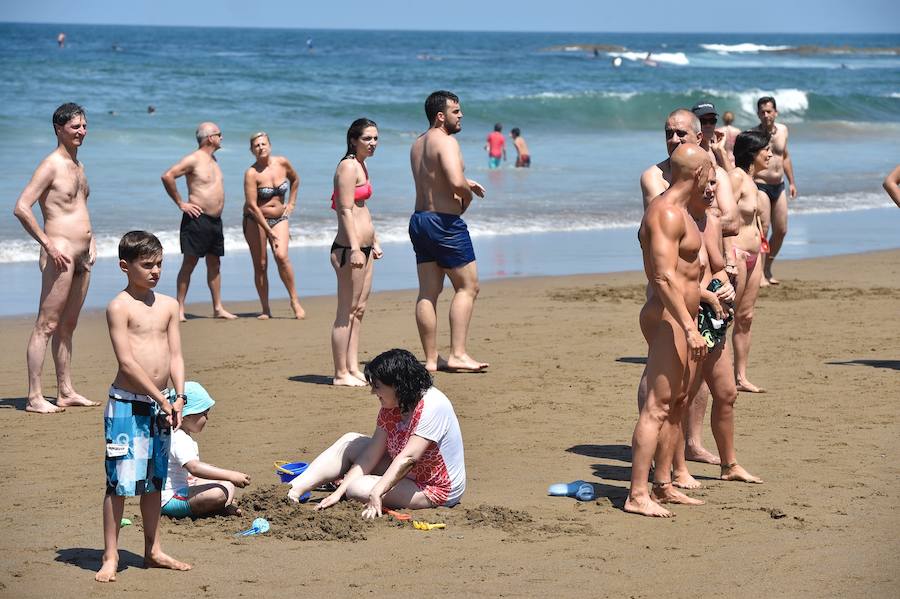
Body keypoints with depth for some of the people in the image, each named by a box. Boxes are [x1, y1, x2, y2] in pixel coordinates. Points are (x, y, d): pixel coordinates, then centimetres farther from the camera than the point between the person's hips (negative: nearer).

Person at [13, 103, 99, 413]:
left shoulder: (78, 166, 17)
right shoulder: (51, 165, -10)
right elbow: (21, 208, -19)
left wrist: (91, 240, 19)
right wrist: (48, 244, -19)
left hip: (82, 256, 9)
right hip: (60, 254, -9)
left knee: (67, 326, 14)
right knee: (46, 326, -8)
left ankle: (66, 391, 21)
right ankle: (34, 397, -7)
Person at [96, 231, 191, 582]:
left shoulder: (168, 305, 9)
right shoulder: (119, 307, -10)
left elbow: (175, 355, 8)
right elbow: (127, 361, -15)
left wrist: (179, 397, -6)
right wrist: (161, 399, -15)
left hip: (160, 403, 6)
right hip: (127, 404, -6)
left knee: (153, 480, 14)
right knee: (120, 481, -5)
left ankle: (153, 551, 23)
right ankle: (110, 557, 1)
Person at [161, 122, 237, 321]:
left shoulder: (212, 159, 15)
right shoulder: (193, 159, -11)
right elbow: (167, 176, -21)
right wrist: (180, 203, -16)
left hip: (215, 220, 8)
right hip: (197, 219, -8)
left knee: (214, 264, 11)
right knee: (190, 262, -6)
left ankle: (218, 308, 16)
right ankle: (179, 308, -4)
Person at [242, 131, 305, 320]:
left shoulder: (282, 163, -2)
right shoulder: (252, 173, -14)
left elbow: (295, 180, 21)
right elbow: (252, 205, -18)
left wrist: (291, 204, 13)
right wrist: (269, 231, -20)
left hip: (279, 218, 2)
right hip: (255, 220, -2)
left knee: (282, 256, -19)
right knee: (260, 265, -3)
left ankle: (295, 301, -10)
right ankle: (265, 309, 4)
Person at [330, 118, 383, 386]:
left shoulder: (360, 166, 18)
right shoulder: (348, 166, -12)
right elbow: (346, 211, -18)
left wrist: (374, 243, 26)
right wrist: (355, 249, -23)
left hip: (363, 247, 10)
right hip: (349, 248, -10)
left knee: (359, 310, 12)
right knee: (347, 312, -6)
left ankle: (353, 368, 17)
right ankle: (341, 374, -3)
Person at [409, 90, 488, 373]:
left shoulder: (418, 144, 16)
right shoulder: (446, 141, -13)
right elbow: (456, 182, -28)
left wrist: (466, 185, 19)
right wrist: (468, 194, -7)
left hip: (420, 220, 9)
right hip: (444, 221, -9)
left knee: (428, 292, 7)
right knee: (467, 287, -1)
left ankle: (431, 359, 10)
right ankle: (457, 354, -7)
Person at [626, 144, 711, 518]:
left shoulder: (681, 211, 18)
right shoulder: (667, 213, -17)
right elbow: (665, 278, -25)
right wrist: (689, 328, -28)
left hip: (683, 319, 11)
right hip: (668, 319, -11)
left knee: (677, 403, 14)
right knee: (657, 406, -13)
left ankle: (663, 486, 21)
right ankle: (637, 495, -15)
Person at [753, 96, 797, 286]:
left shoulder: (782, 130, 7)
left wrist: (791, 182, 21)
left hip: (779, 186, 7)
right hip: (760, 186, -6)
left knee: (781, 231, 8)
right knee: (762, 231, -10)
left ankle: (767, 270, 22)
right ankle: (759, 274, -2)